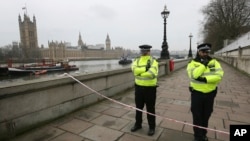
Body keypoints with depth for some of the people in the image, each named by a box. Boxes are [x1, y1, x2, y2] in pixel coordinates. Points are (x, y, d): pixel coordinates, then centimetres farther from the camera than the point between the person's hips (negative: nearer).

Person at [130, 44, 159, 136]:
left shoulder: (153, 61, -7)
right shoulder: (137, 60, 4)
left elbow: (152, 73, -25)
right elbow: (134, 69, -16)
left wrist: (140, 73, -16)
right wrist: (145, 69, -24)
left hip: (150, 88, -4)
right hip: (138, 87, 4)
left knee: (150, 108, 8)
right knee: (138, 107, 17)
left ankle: (152, 127, 27)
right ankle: (138, 124, 36)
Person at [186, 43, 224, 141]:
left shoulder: (214, 62, 1)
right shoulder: (193, 63, -7)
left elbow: (219, 75, -13)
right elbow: (193, 75, -25)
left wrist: (205, 79, -23)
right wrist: (203, 65, -22)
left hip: (210, 93, 3)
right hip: (197, 93, -2)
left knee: (206, 115, 17)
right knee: (197, 115, 7)